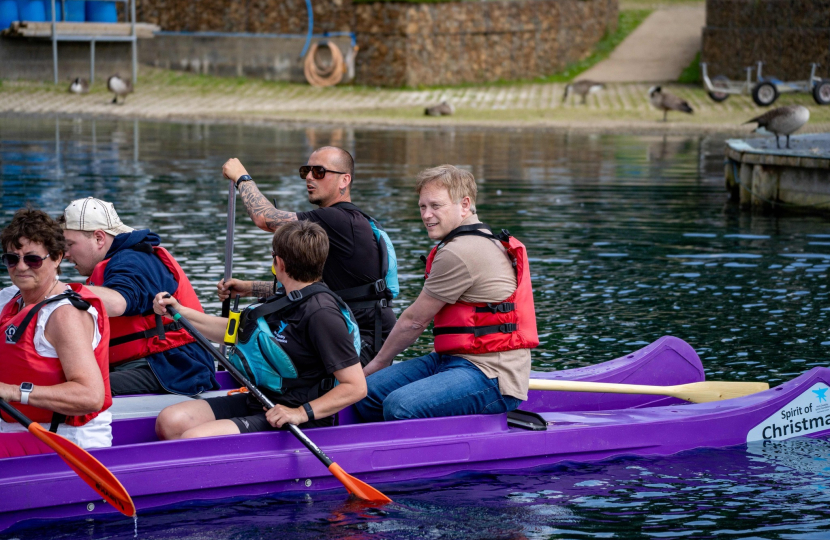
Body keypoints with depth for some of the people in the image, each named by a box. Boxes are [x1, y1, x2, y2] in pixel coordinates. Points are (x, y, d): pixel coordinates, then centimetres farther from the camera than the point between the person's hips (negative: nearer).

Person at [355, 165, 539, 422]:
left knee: (400, 406, -31)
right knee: (368, 391, 0)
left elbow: (414, 321, -4)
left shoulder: (459, 253, -14)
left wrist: (379, 362, 12)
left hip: (492, 376, -11)